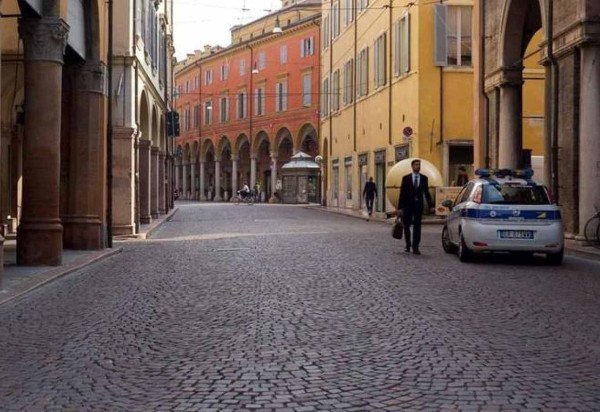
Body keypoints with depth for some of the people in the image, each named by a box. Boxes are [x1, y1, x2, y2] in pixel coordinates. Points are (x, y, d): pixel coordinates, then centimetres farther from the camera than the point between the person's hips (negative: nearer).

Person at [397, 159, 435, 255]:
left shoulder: (424, 178, 5)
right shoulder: (406, 178, 0)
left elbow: (427, 193, 8)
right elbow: (402, 193, -1)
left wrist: (431, 206, 3)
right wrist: (400, 207, -6)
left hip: (419, 205, 1)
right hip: (408, 205, -1)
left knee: (417, 226, -1)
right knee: (406, 225, 5)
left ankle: (415, 247, 1)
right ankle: (408, 244, 25)